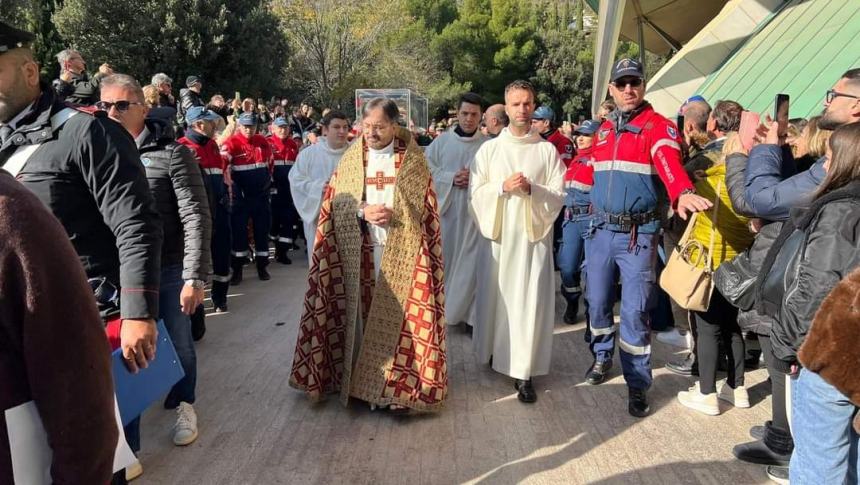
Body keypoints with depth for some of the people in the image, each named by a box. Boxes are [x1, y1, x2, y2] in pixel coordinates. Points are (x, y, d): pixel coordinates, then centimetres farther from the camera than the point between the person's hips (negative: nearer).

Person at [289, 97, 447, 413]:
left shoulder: (413, 161, 2)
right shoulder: (351, 158, 8)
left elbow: (426, 208, 1)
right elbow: (334, 202, 4)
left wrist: (395, 216, -14)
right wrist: (363, 212, -13)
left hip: (400, 251, -2)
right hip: (359, 250, 2)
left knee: (397, 314, -3)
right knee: (361, 311, 5)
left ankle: (399, 384, 6)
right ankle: (359, 379, 17)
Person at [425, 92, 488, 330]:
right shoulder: (441, 141, 5)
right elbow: (425, 170, 1)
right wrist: (450, 178, -11)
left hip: (475, 211, -1)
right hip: (445, 208, 1)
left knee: (471, 261, 0)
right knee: (443, 258, 7)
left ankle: (470, 312, 10)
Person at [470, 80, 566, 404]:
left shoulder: (547, 150, 4)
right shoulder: (489, 149, 7)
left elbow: (558, 195, 1)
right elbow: (476, 192, 2)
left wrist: (531, 189, -17)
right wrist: (503, 187, -14)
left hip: (533, 235, -1)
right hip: (499, 234, 1)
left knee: (529, 300, -3)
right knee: (496, 295, 7)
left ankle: (524, 371, 2)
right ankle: (495, 351, 28)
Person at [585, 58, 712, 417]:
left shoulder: (658, 126, -8)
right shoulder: (605, 129, 12)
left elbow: (670, 162, -27)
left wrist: (682, 193, -47)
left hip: (638, 233, -5)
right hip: (601, 229, 5)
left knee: (634, 310, -2)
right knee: (597, 302, 14)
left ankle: (637, 384, 13)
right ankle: (602, 356, 39)